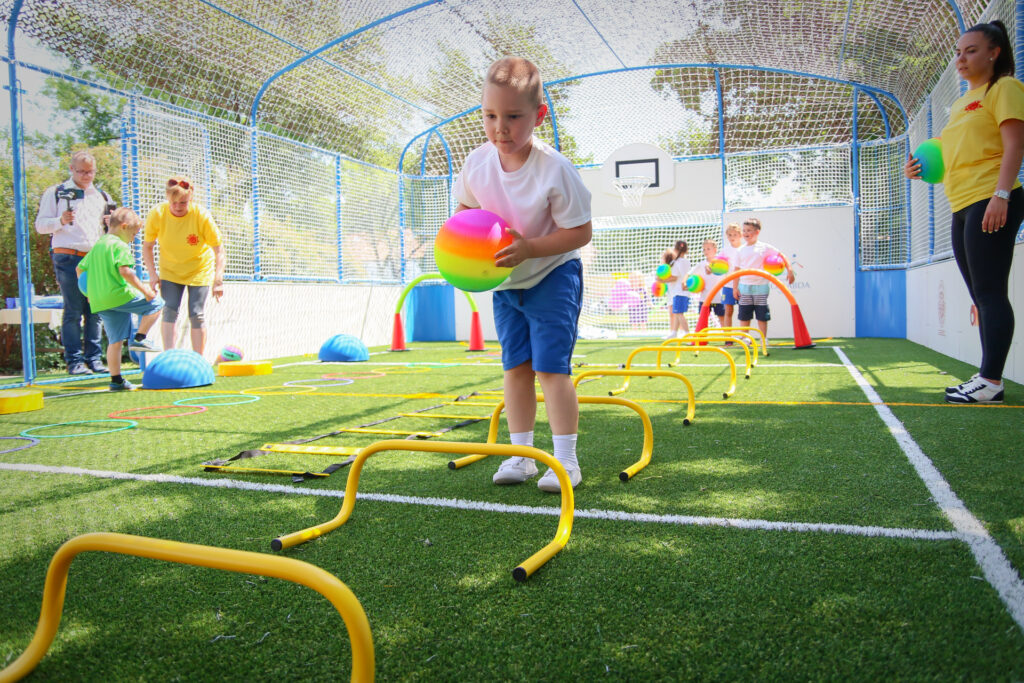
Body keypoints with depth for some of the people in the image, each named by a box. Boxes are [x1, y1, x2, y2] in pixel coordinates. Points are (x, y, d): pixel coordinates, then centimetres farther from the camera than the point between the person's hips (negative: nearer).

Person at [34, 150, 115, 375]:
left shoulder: (102, 196, 20)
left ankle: (94, 358, 8)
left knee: (95, 310, 2)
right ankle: (74, 360, -1)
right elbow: (40, 225, 3)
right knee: (73, 310, -5)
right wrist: (61, 220, -16)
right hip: (68, 258, -4)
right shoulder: (56, 193, 8)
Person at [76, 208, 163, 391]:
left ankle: (116, 380, 10)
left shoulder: (97, 245, 22)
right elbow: (125, 271, -19)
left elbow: (80, 268, 27)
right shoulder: (120, 246, -6)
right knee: (156, 303, 6)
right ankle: (138, 339, -1)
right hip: (119, 295, -8)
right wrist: (144, 289, -15)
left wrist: (89, 292, 35)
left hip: (100, 302, 8)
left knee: (115, 340, 9)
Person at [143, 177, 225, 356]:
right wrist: (152, 273, -14)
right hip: (169, 271, 2)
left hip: (200, 271, -1)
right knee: (169, 312, -12)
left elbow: (218, 249, -18)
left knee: (197, 315, -5)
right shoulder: (157, 214, -17)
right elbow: (147, 246, -4)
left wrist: (218, 280, -26)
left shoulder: (202, 216, -22)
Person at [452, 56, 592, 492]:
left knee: (551, 366, -8)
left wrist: (529, 248, -31)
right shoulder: (477, 162, -10)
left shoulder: (555, 170, -24)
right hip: (505, 282, 5)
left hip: (552, 277, -5)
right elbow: (466, 207, 10)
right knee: (516, 366, 8)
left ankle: (565, 459, 3)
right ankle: (521, 455, 18)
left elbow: (580, 231, -20)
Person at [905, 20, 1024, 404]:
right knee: (981, 295, 7)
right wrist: (924, 168, 11)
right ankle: (987, 378, 11)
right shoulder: (962, 102, 23)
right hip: (963, 206, 9)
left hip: (990, 201, -9)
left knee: (989, 292, -11)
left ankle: (991, 382, -10)